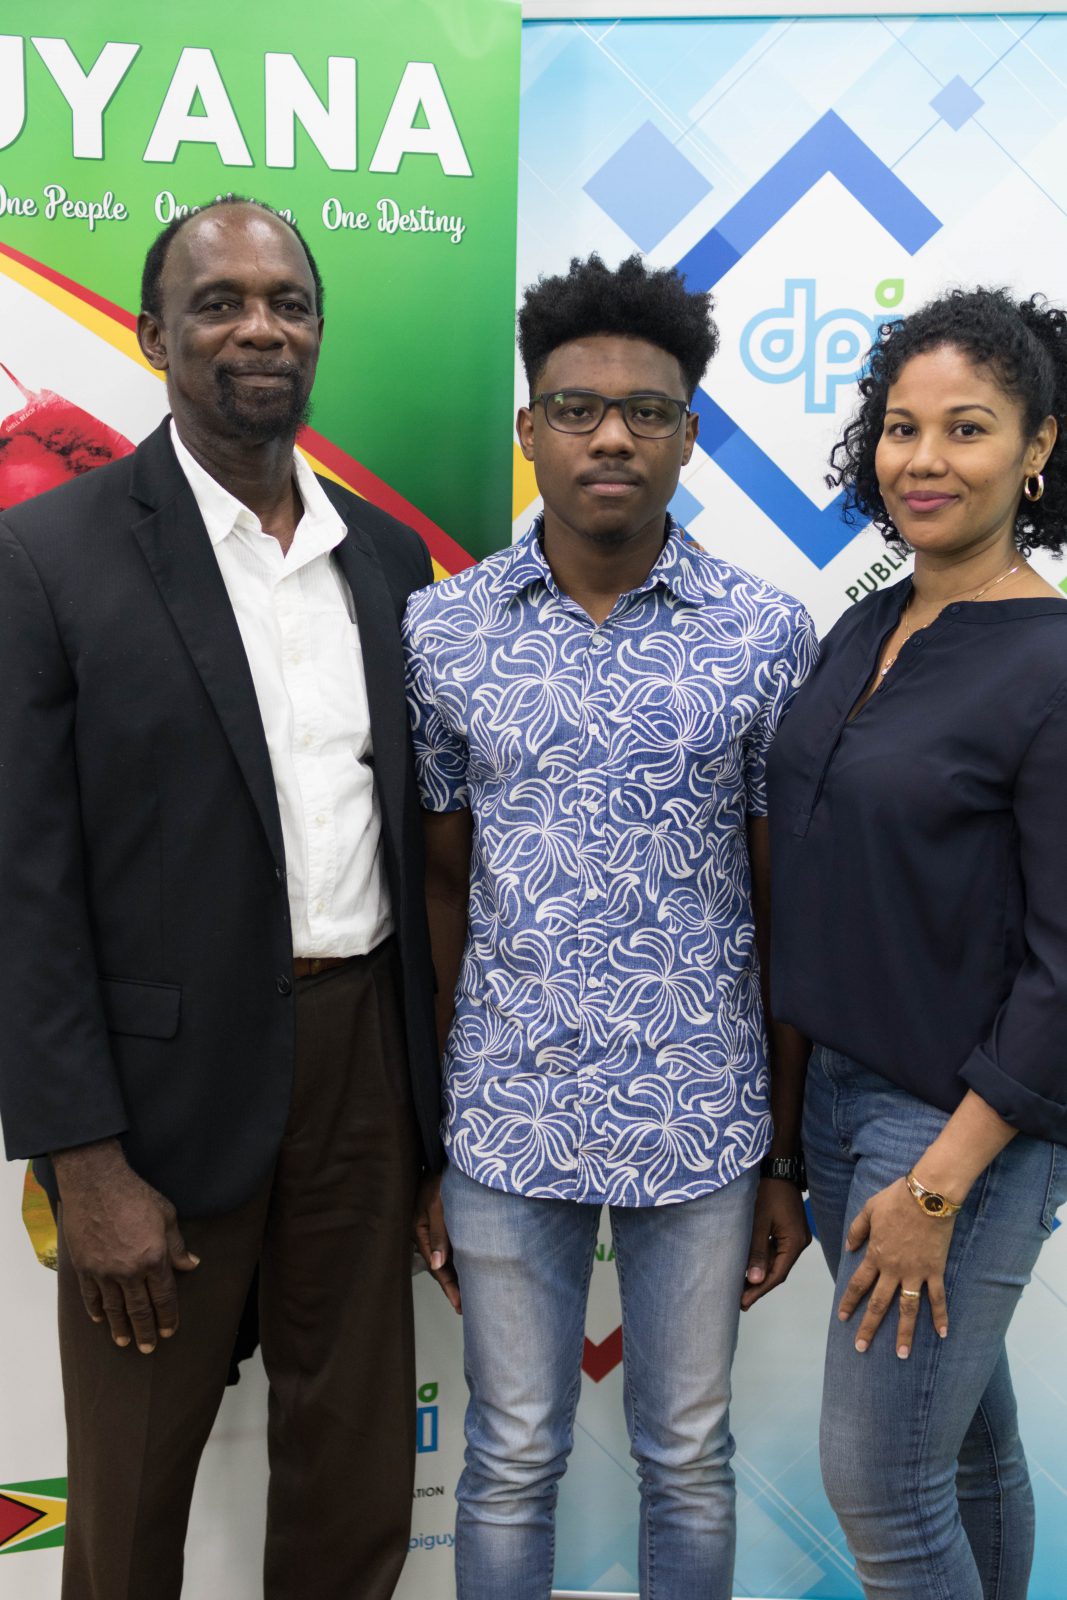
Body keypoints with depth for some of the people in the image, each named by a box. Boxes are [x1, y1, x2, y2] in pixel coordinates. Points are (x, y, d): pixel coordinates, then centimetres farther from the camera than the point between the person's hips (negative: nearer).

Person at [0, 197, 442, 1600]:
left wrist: (435, 1081, 10)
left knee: (359, 1473, 18)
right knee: (133, 1483, 15)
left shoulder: (388, 555, 7)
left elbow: (412, 824, 11)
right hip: (171, 1068, -4)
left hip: (368, 1052, 4)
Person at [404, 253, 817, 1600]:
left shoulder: (766, 639, -5)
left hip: (703, 1127, 0)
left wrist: (791, 1159, 2)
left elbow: (786, 912, 0)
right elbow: (443, 890, 3)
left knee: (689, 1460, 17)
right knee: (511, 1462, 16)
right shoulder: (440, 630, -2)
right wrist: (420, 1133, 3)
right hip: (504, 1121, 1)